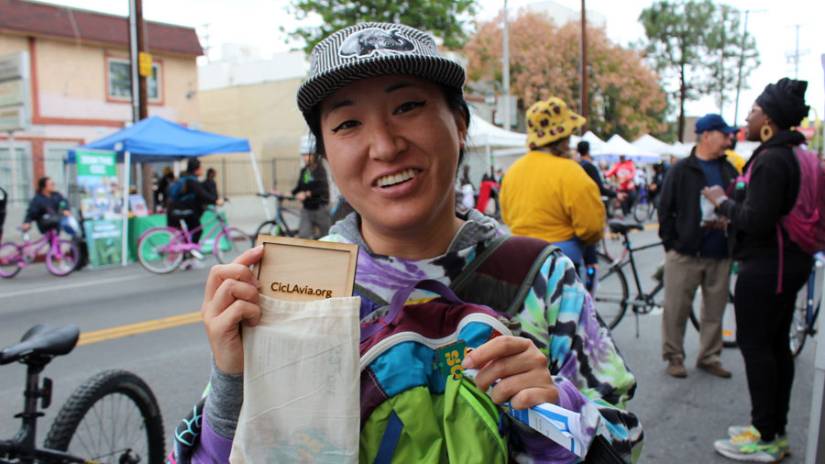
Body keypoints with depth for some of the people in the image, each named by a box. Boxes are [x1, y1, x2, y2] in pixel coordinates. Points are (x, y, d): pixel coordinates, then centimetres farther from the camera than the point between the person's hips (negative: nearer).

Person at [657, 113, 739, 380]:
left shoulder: (729, 172, 12)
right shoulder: (682, 170, -1)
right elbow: (666, 210, -3)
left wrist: (729, 222, -4)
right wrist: (672, 244, -7)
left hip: (720, 255, 4)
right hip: (685, 254, -4)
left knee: (715, 310, 11)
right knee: (676, 308, 2)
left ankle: (709, 357, 25)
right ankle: (674, 356, 16)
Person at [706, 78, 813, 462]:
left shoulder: (771, 160, -20)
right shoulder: (797, 155, 13)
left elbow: (756, 221, -25)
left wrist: (723, 202, -10)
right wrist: (731, 208, 17)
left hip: (766, 265, -10)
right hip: (789, 262, 10)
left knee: (754, 345, -3)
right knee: (776, 344, 15)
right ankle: (776, 430, 25)